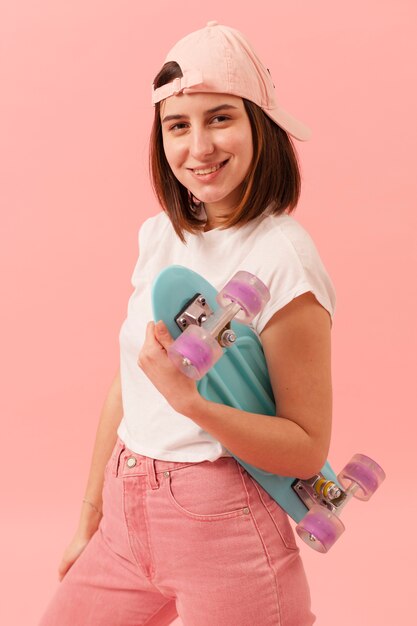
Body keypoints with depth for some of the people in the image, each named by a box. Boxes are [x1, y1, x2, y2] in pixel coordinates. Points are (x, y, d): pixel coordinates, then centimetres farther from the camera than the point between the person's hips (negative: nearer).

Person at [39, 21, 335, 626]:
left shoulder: (283, 258, -16)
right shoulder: (158, 236, 3)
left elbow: (307, 449, -15)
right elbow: (127, 384, 10)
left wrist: (189, 399, -28)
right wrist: (91, 517, 15)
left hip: (222, 529, -6)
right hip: (128, 517, 6)